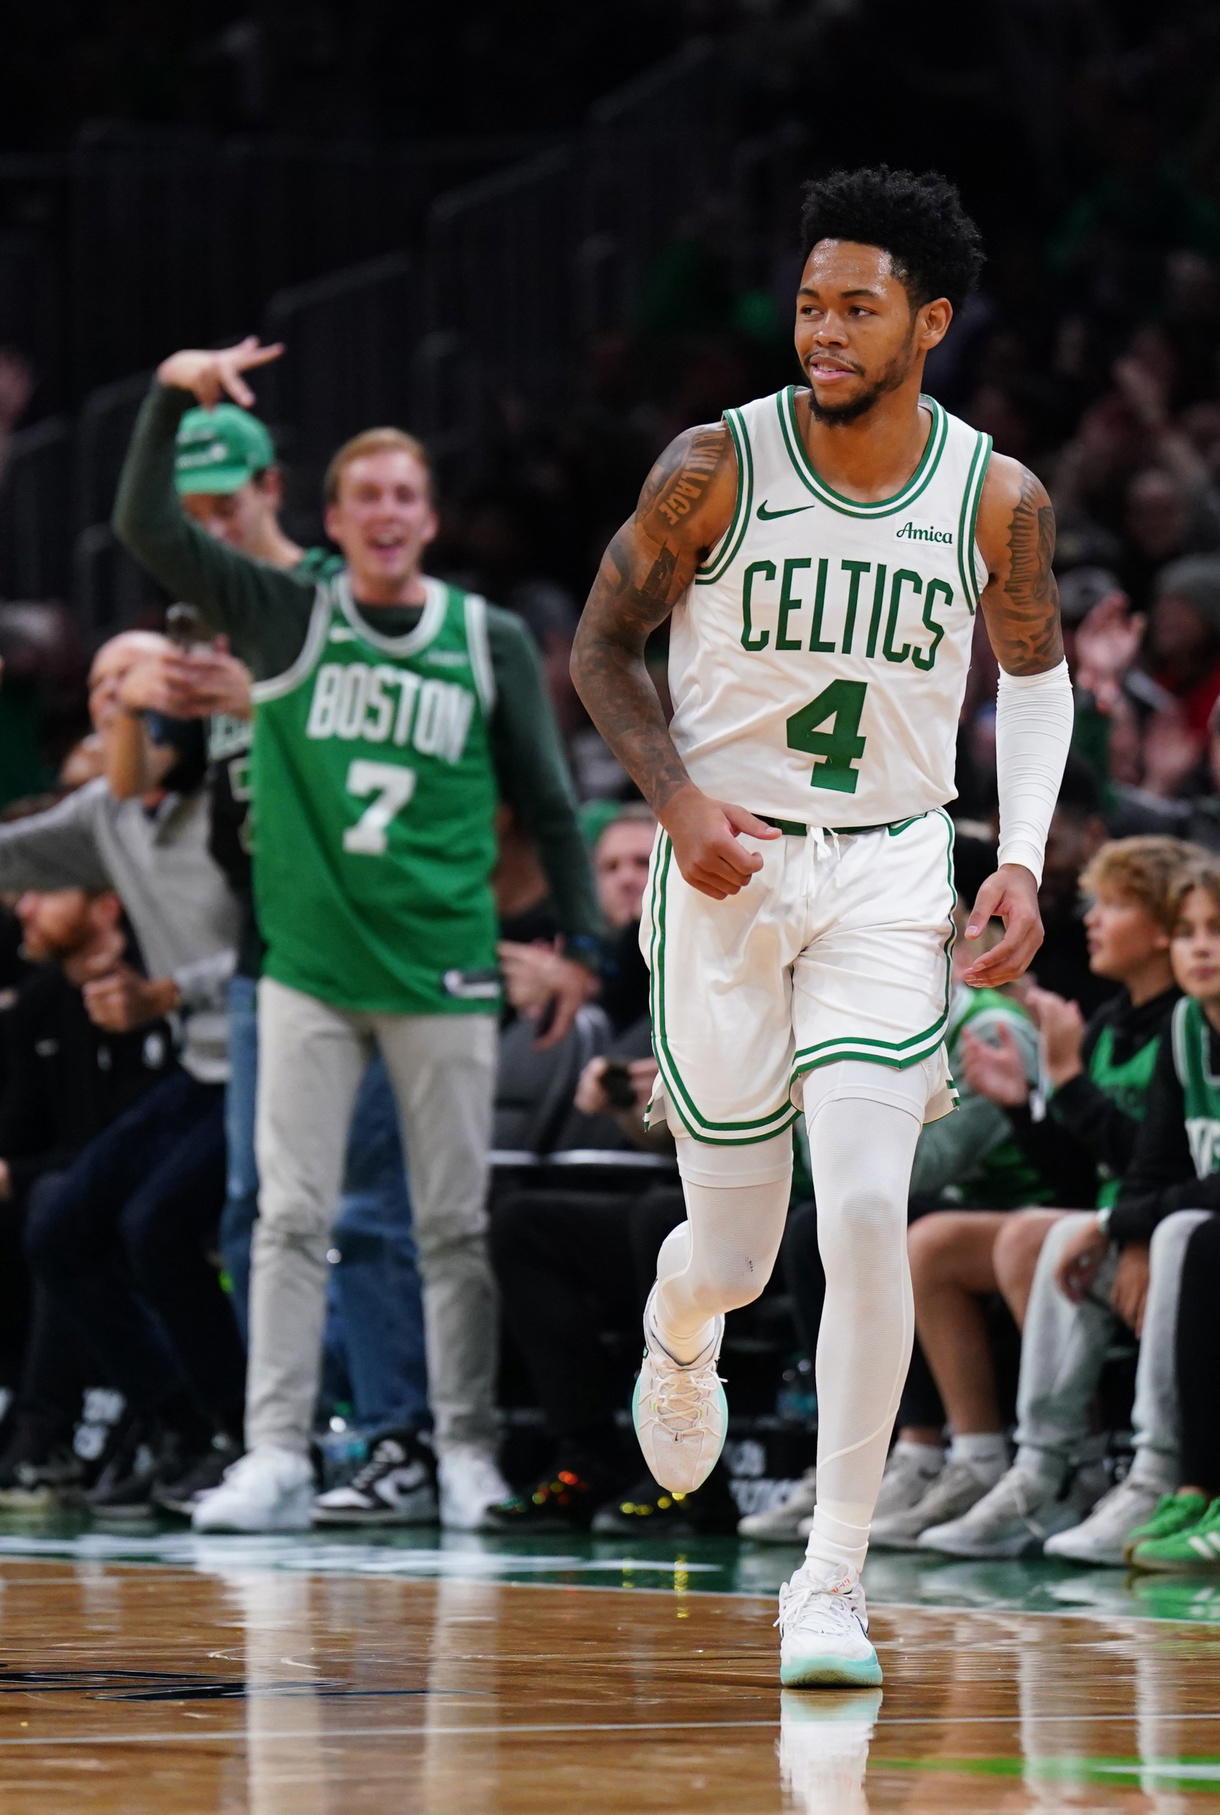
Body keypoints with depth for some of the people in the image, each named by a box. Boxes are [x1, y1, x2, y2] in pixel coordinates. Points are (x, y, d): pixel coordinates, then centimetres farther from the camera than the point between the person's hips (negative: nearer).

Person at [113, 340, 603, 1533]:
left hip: (444, 975, 0)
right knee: (291, 1218, -2)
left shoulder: (490, 643, 4)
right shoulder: (284, 618, 3)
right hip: (308, 969, 0)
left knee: (456, 1227, 3)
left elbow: (547, 805, 10)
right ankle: (274, 1458, -1)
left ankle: (468, 1456, 10)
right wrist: (172, 396, -16)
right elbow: (143, 528, -5)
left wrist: (580, 943, 6)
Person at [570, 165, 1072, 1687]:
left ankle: (831, 1584, -9)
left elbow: (1033, 673, 13)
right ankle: (679, 1329, 45)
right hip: (728, 874, 0)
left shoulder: (996, 500, -5)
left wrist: (1022, 859, 0)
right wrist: (678, 801, -14)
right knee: (737, 1251, 4)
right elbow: (601, 650, 1)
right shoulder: (717, 467, -10)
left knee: (866, 1215, -18)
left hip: (889, 877, 0)